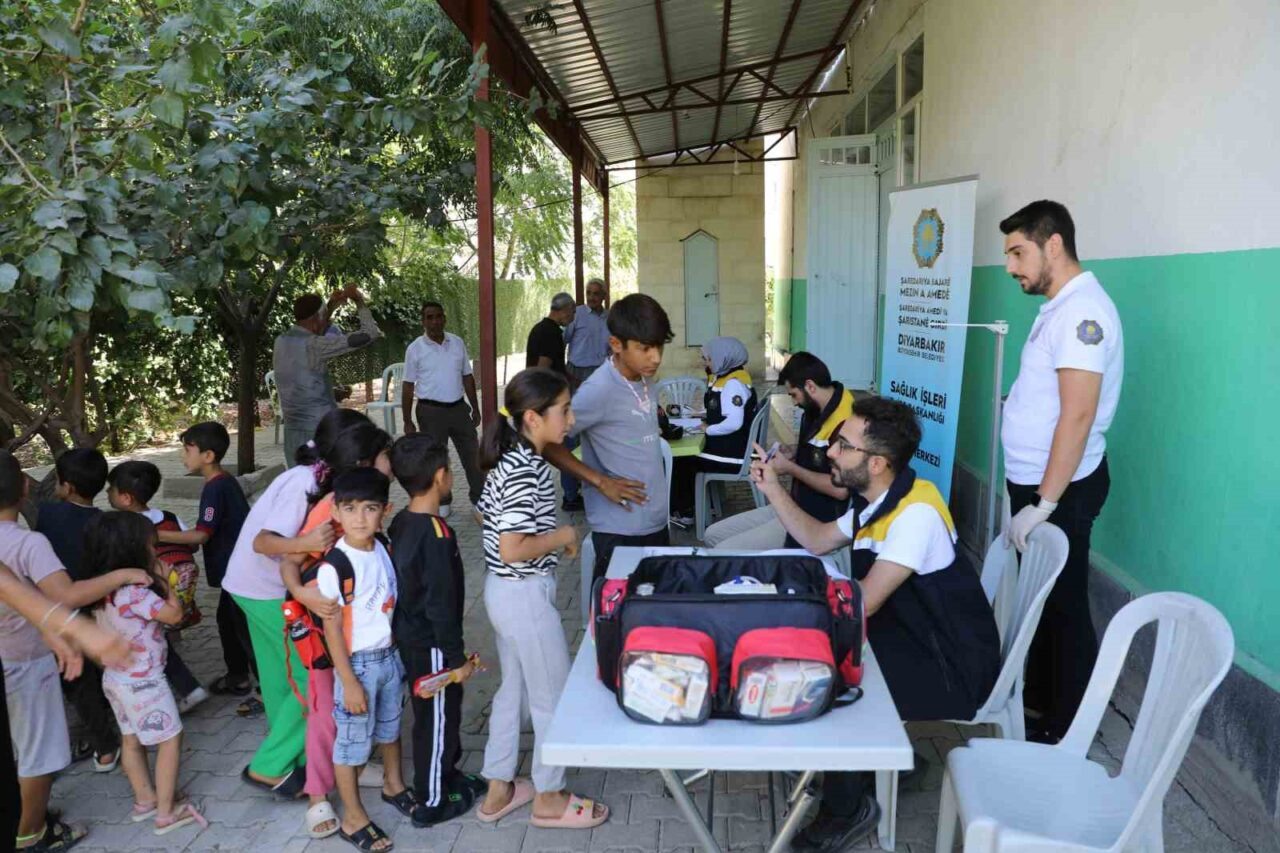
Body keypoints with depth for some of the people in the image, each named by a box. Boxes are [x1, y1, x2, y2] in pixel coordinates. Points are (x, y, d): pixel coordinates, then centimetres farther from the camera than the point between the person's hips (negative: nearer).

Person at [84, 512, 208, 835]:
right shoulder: (135, 592, -28)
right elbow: (175, 615, -18)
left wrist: (155, 582, 1)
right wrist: (164, 581, -9)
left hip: (116, 677, 9)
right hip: (143, 681, -9)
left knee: (131, 739, 20)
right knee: (170, 739, 3)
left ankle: (145, 799, 35)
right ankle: (166, 812, 9)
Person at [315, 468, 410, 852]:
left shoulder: (384, 549, -5)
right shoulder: (334, 567, -23)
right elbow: (332, 629, -18)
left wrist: (398, 652, 13)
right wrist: (349, 682, -16)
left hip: (391, 655, 6)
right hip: (358, 662, -6)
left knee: (390, 726, 25)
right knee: (353, 740, 9)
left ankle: (393, 786, 48)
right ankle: (353, 819, 27)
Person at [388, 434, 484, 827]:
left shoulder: (400, 522, 1)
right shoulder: (436, 533, -26)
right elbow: (440, 603, -25)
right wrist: (457, 657, -16)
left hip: (408, 636, 9)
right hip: (430, 645, -9)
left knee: (443, 712, 24)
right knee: (436, 719, 7)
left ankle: (448, 776, 41)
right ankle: (431, 803, 22)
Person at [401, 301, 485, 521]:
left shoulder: (458, 343, 3)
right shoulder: (415, 349, -6)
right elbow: (408, 386, -3)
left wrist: (475, 408, 10)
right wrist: (408, 421, -5)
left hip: (458, 408, 3)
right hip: (431, 411, -3)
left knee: (472, 455, 7)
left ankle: (480, 500, 17)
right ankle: (442, 503, 21)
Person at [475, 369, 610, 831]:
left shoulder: (509, 459, 4)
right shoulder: (524, 470, -25)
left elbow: (488, 516, 15)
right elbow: (513, 549, -28)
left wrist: (550, 534, 9)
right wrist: (562, 536, -15)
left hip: (504, 591, 10)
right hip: (526, 595, -10)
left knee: (513, 687, 21)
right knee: (554, 696, 8)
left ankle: (499, 789, 35)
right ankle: (549, 798, 26)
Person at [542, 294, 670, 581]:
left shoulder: (646, 380, 5)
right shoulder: (600, 390, -19)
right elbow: (546, 441, -18)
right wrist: (600, 481, -18)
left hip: (656, 520, 8)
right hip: (619, 528, -8)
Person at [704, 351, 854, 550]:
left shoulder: (845, 421, -23)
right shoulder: (817, 409, 7)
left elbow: (840, 489, -29)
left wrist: (791, 468, -17)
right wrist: (793, 453, 7)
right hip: (795, 507, 10)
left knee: (724, 553, -17)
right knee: (714, 535, 8)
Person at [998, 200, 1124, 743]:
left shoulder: (1082, 311, -19)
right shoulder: (1059, 307, 11)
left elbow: (1078, 416, -26)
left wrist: (1044, 505, -26)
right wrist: (1032, 496, 13)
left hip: (1059, 489, -9)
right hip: (1036, 481, 9)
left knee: (1063, 607, 2)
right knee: (1041, 598, 18)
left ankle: (1063, 734, 15)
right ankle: (1037, 704, 33)